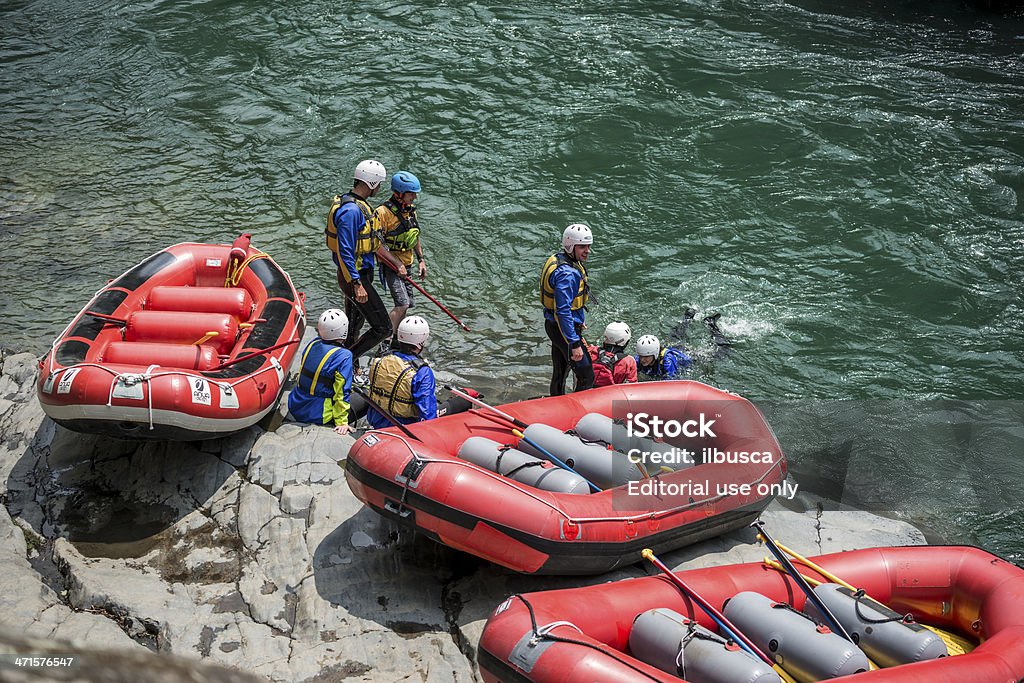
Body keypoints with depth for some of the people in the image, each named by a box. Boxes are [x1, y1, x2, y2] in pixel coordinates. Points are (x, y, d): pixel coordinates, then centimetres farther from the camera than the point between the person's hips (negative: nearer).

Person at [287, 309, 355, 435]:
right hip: (316, 415, -6)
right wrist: (342, 422, -10)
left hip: (294, 408, 6)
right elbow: (342, 391, -17)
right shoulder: (344, 356, -19)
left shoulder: (313, 344, 0)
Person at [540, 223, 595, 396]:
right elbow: (563, 312, -30)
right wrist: (575, 344, -28)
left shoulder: (558, 259, 5)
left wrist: (578, 320, 27)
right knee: (586, 378, -4)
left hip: (553, 325, 10)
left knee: (560, 373, 24)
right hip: (564, 329, -10)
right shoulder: (567, 273, -28)